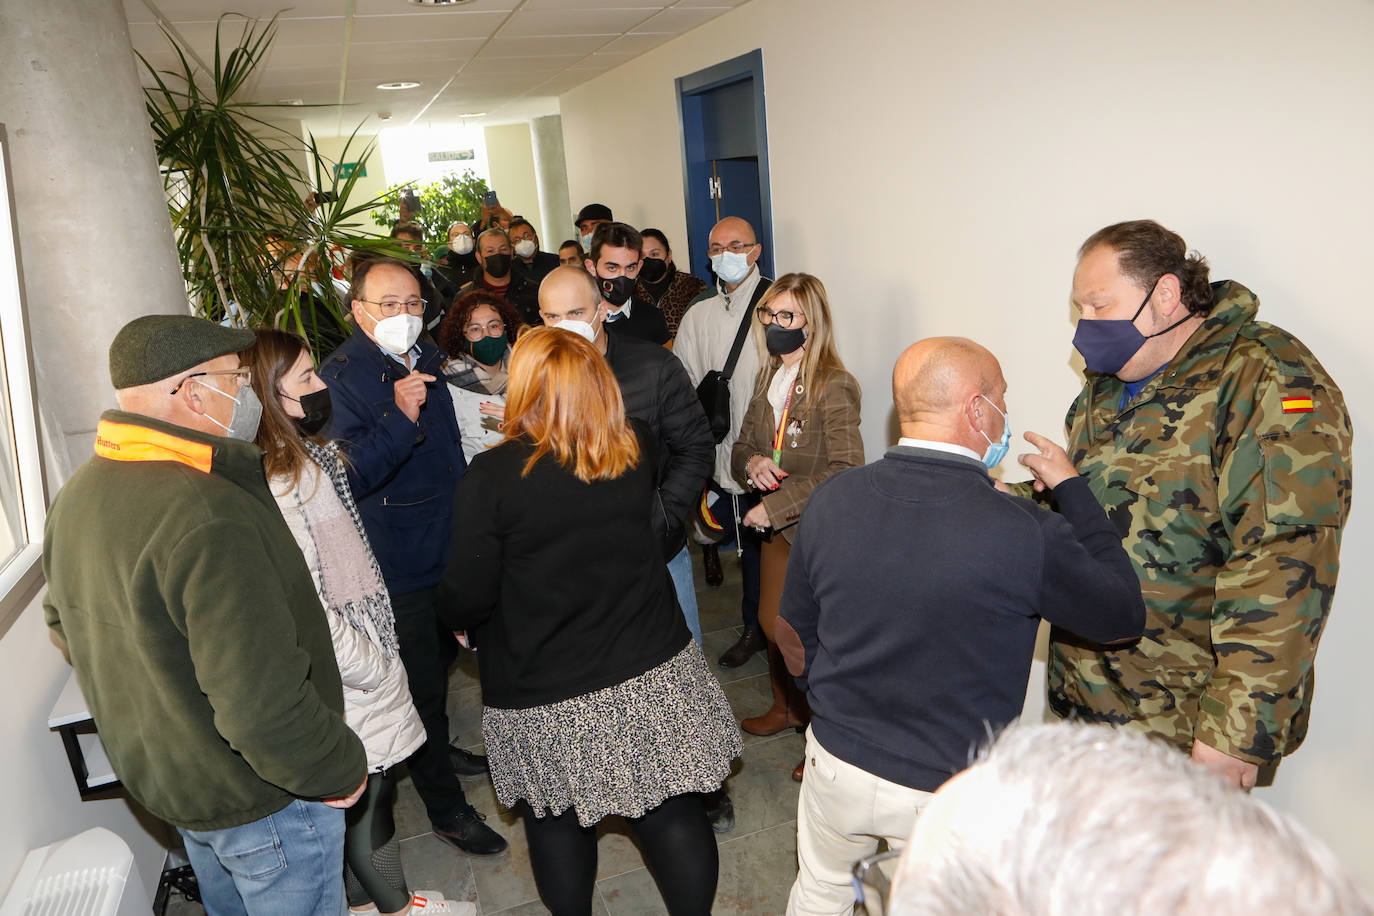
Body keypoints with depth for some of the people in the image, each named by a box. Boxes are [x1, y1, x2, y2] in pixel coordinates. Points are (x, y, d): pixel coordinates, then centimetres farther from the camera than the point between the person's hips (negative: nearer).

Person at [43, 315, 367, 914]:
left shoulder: (77, 494, -2)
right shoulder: (209, 517, -34)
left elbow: (64, 624, 14)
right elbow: (265, 706, -36)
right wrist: (341, 770, -19)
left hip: (152, 771, 9)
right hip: (260, 798, -9)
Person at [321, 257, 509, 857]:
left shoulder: (425, 360, 8)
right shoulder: (340, 376, -18)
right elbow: (348, 473, -29)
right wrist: (400, 418, -40)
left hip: (448, 545, 8)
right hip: (398, 564, -8)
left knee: (440, 658, 24)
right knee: (421, 681, 2)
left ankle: (439, 752, 47)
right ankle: (445, 807, 18)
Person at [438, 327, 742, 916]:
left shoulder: (493, 476, -18)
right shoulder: (637, 449, -6)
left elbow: (467, 598, -15)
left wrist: (457, 619, 10)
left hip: (545, 696, -2)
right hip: (653, 674, 3)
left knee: (557, 820, 20)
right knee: (673, 813, 15)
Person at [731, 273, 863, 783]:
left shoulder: (834, 387, -18)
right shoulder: (767, 379, 7)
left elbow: (846, 471, -24)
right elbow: (742, 445, 14)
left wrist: (776, 506, -23)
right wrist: (751, 463, -11)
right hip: (776, 530, 8)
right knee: (771, 621, 19)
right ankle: (785, 708, 44)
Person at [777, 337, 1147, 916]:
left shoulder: (829, 500, -13)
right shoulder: (1023, 532, -27)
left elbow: (794, 634, 0)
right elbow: (1123, 615, -8)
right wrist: (1072, 489, 0)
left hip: (837, 763, 4)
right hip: (950, 793, -3)